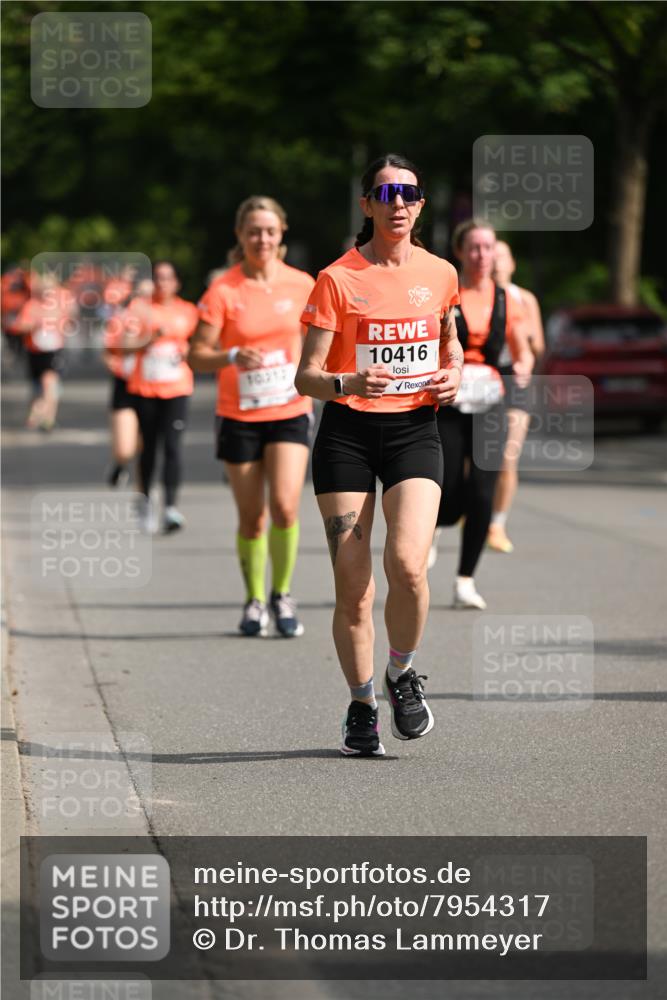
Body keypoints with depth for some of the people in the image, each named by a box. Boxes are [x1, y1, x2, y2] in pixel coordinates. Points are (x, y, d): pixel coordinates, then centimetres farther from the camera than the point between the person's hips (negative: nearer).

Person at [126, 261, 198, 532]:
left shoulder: (188, 311, 7)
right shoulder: (140, 307, 2)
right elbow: (129, 344, -6)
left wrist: (186, 351, -3)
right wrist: (154, 336, -21)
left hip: (176, 388, 0)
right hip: (144, 387, 0)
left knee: (172, 446, -15)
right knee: (148, 446, 9)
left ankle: (171, 507, -21)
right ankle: (146, 502, 31)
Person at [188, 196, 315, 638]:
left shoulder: (302, 284, 1)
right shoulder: (223, 291, -8)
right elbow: (197, 355, -10)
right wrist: (233, 357, -28)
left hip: (290, 413, 1)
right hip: (239, 417, -1)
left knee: (285, 506, -16)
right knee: (252, 518, 4)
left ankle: (283, 594, 4)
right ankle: (254, 601, 24)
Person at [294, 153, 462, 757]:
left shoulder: (439, 274, 6)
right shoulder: (339, 279, -4)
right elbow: (307, 377, -5)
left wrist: (453, 376, 3)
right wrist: (347, 383, -26)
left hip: (415, 430, 1)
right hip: (347, 433, -1)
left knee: (407, 562, -20)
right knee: (353, 585, -3)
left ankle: (402, 675, 7)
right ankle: (362, 707, 17)